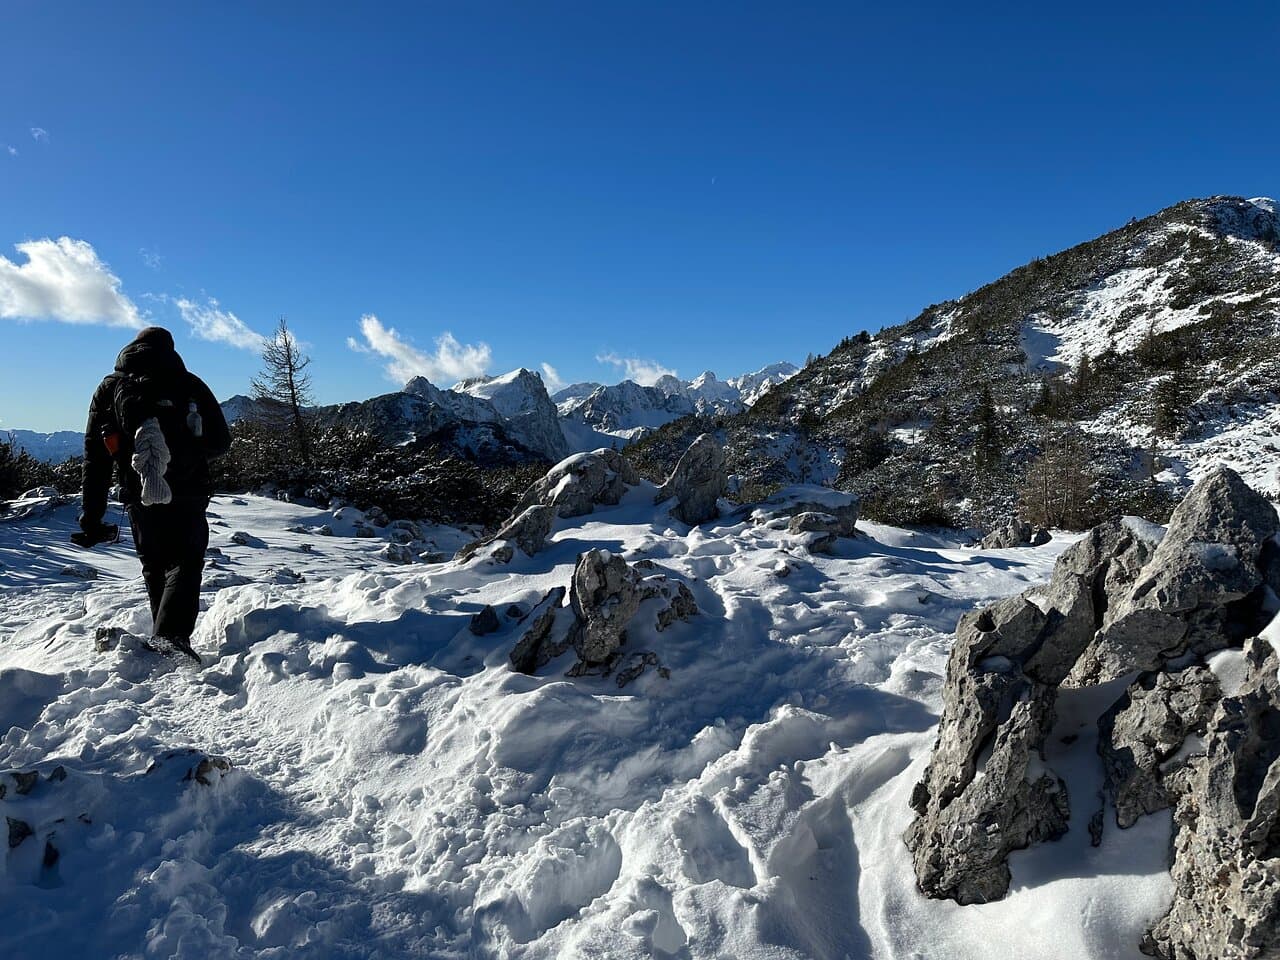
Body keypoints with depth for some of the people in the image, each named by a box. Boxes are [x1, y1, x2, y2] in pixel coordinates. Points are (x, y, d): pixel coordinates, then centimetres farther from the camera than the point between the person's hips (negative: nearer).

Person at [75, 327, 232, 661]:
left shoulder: (110, 387, 10)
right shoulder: (190, 383, 5)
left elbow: (95, 457, 5)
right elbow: (221, 442, 3)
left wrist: (91, 516, 6)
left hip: (140, 497, 2)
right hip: (189, 494, -2)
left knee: (154, 567, 17)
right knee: (185, 562, 1)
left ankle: (164, 633, 17)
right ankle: (172, 633, -19)